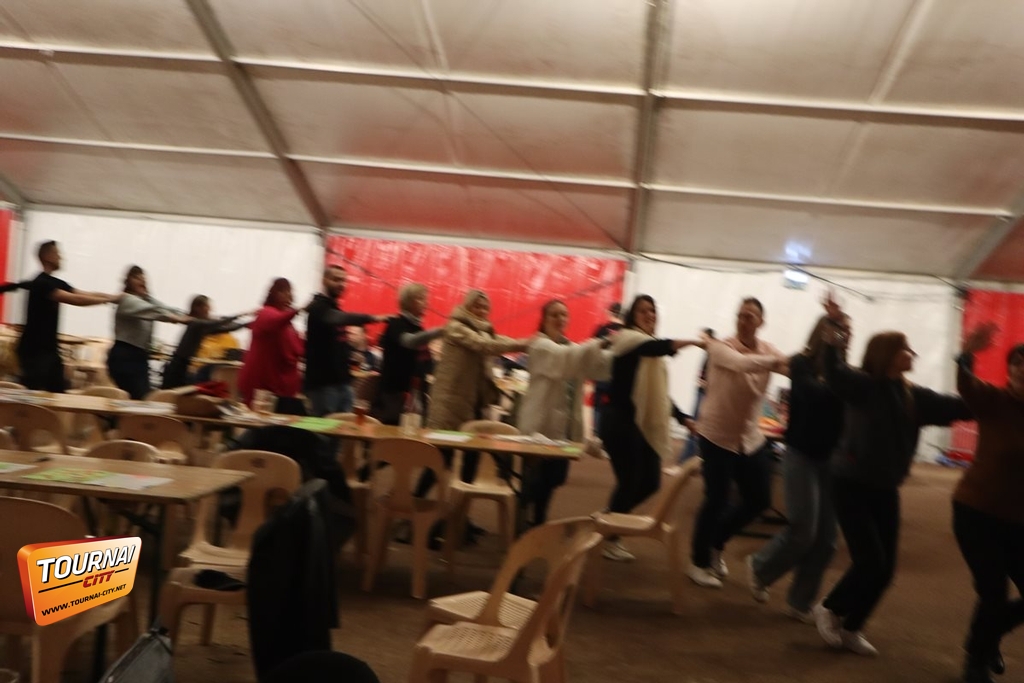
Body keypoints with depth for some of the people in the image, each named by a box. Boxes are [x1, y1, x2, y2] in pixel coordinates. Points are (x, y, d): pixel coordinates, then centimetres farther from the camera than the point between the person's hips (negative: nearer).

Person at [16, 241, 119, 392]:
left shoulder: (56, 284, 13)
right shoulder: (40, 283, -16)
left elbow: (85, 294, 9)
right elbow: (74, 299, -25)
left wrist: (114, 296, -2)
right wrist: (108, 299, -23)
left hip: (49, 348, 9)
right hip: (33, 349, -9)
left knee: (58, 389, 8)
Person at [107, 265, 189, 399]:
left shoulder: (146, 300, 16)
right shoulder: (126, 300, -10)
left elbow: (167, 309, 3)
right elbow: (154, 311, -25)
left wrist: (191, 318, -11)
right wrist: (178, 319, -34)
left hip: (140, 356, 8)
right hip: (124, 356, -8)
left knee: (143, 396, 3)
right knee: (137, 397, -12)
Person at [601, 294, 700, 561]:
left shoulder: (651, 348, 20)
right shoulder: (627, 337, -7)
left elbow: (659, 391, 23)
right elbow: (659, 347, -29)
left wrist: (682, 417, 15)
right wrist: (694, 342, -42)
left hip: (646, 424, 9)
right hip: (621, 421, -9)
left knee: (650, 482, 7)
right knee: (629, 481, -6)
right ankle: (609, 539, 11)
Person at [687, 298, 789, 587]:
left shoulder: (768, 350, 1)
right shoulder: (721, 347, -16)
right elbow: (743, 363, -37)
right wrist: (778, 361, -47)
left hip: (750, 437, 6)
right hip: (717, 435, -6)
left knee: (759, 499, 11)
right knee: (716, 500, -2)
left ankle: (715, 543, 33)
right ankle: (699, 562, 18)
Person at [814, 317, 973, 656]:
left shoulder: (914, 396, 5)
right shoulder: (863, 386, -13)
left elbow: (959, 407, 2)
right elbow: (834, 374, -31)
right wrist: (834, 336, -44)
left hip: (885, 489, 7)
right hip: (851, 484, -6)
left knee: (885, 568, 7)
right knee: (870, 561, -9)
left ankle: (851, 628, 26)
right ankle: (829, 609, 18)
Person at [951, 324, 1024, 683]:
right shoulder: (995, 401, -13)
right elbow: (968, 388, -33)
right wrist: (966, 356, -53)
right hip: (977, 511, -4)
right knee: (993, 595, -3)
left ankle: (988, 638, 40)